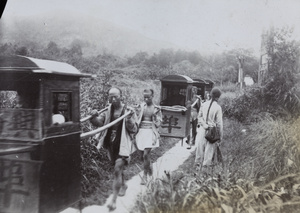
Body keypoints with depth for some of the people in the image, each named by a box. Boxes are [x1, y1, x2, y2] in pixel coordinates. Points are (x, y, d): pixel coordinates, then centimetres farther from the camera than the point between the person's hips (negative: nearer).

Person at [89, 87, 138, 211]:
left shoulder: (129, 111, -8)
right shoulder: (108, 110, 2)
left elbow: (134, 130, -8)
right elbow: (99, 122, -5)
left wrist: (129, 119, -28)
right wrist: (94, 117, -27)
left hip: (123, 145, -5)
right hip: (111, 144, 5)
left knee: (117, 170, -13)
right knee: (118, 168, 23)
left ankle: (113, 200, -9)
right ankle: (123, 185, 50)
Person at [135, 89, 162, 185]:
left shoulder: (156, 109, 1)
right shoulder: (141, 106, 8)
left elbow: (158, 124, 2)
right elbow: (137, 119, 11)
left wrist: (155, 116, -11)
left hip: (151, 132, -4)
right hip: (141, 131, 4)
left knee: (145, 155, -12)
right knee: (146, 155, 11)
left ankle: (145, 176, 3)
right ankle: (151, 172, 31)